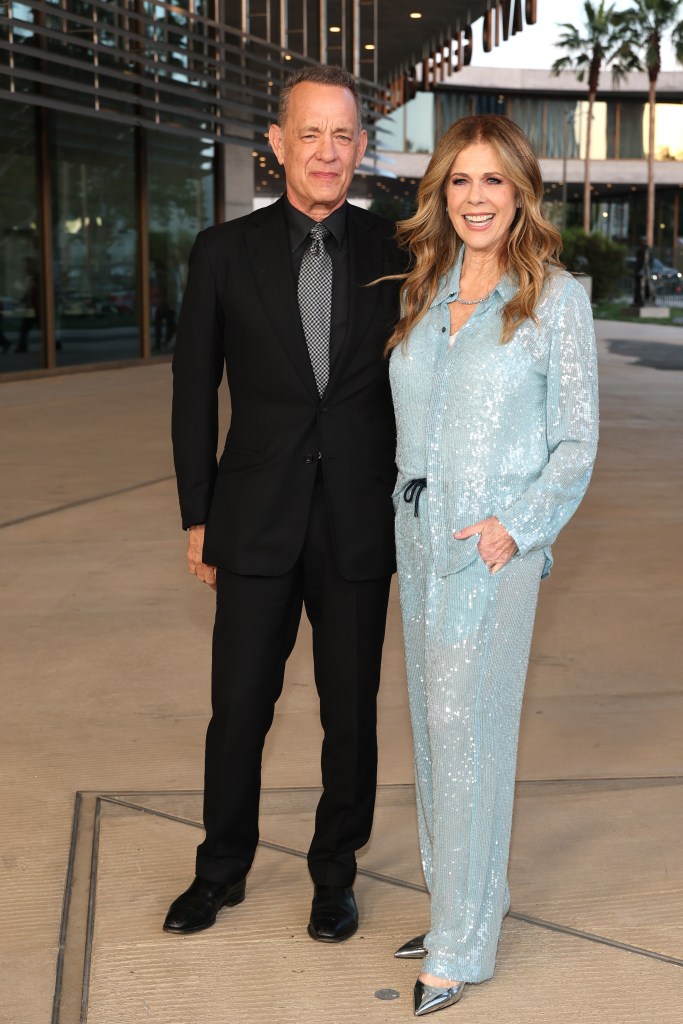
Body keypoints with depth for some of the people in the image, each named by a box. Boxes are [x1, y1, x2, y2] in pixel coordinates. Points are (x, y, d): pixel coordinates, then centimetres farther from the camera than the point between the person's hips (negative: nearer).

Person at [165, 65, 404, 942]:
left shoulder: (395, 253, 0)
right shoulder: (225, 252, -1)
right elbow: (194, 392, 4)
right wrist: (197, 517, 3)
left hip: (360, 527, 0)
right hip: (257, 524, 0)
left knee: (352, 711, 11)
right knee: (238, 707, 9)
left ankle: (334, 872, 31)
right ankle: (222, 869, 30)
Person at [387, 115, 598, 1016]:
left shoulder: (556, 298, -6)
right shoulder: (420, 293, 9)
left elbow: (577, 440, -5)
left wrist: (515, 526, -17)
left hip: (495, 543, -6)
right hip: (418, 536, 6)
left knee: (465, 729, -3)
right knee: (436, 723, 12)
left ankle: (461, 943, 9)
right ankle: (467, 902, 27)